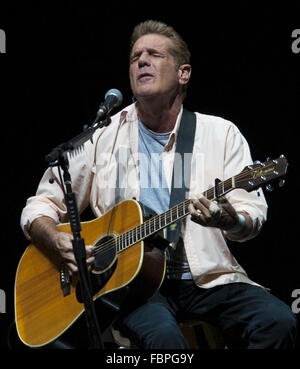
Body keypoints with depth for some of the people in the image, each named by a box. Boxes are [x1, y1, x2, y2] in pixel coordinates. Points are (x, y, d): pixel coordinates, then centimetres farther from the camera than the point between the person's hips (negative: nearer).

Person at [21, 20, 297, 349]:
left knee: (277, 321, -26)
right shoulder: (102, 138, 8)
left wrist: (231, 221, -25)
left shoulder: (221, 133, 8)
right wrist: (60, 242, -12)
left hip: (207, 277, 2)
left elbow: (253, 214, 0)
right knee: (163, 335, -35)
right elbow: (39, 208, 11)